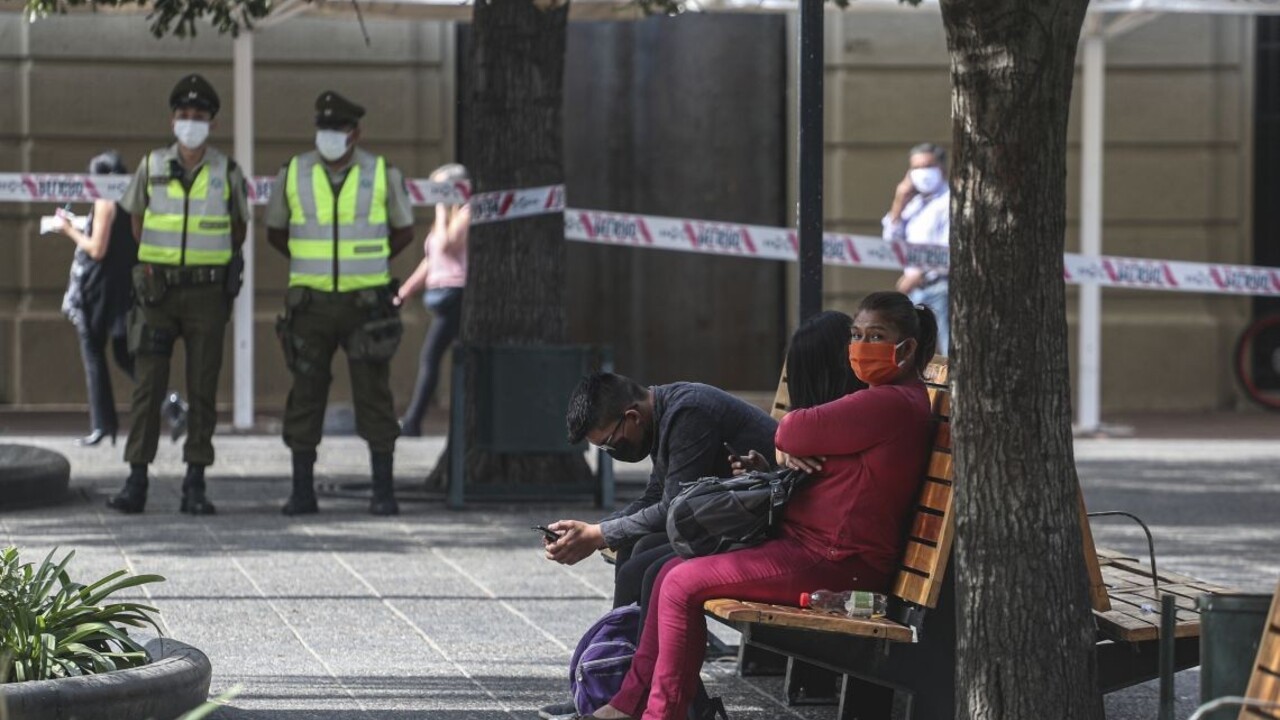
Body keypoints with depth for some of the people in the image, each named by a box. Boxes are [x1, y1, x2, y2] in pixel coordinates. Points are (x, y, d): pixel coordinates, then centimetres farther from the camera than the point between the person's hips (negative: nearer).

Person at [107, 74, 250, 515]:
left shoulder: (227, 173, 0)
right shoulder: (152, 167, 2)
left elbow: (239, 227, 16)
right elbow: (136, 216, 19)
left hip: (207, 292, -1)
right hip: (158, 291, 1)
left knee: (203, 388, 0)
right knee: (148, 385, -3)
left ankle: (195, 485, 4)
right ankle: (136, 482, -1)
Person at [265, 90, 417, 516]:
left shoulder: (382, 174, -3)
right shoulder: (294, 173, -1)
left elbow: (404, 230, 12)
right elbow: (276, 231, 14)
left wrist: (366, 266, 9)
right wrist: (314, 267, 12)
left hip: (365, 303, -1)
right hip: (312, 303, 1)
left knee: (373, 397, -2)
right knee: (306, 397, 1)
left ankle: (384, 492, 5)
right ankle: (302, 492, 8)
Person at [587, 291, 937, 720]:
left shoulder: (893, 404, -16)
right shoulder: (880, 400, 19)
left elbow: (796, 429, -16)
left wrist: (788, 440, 8)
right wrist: (789, 451, -1)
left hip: (833, 564, -11)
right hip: (811, 546, 11)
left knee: (683, 585, -15)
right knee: (673, 574, 11)